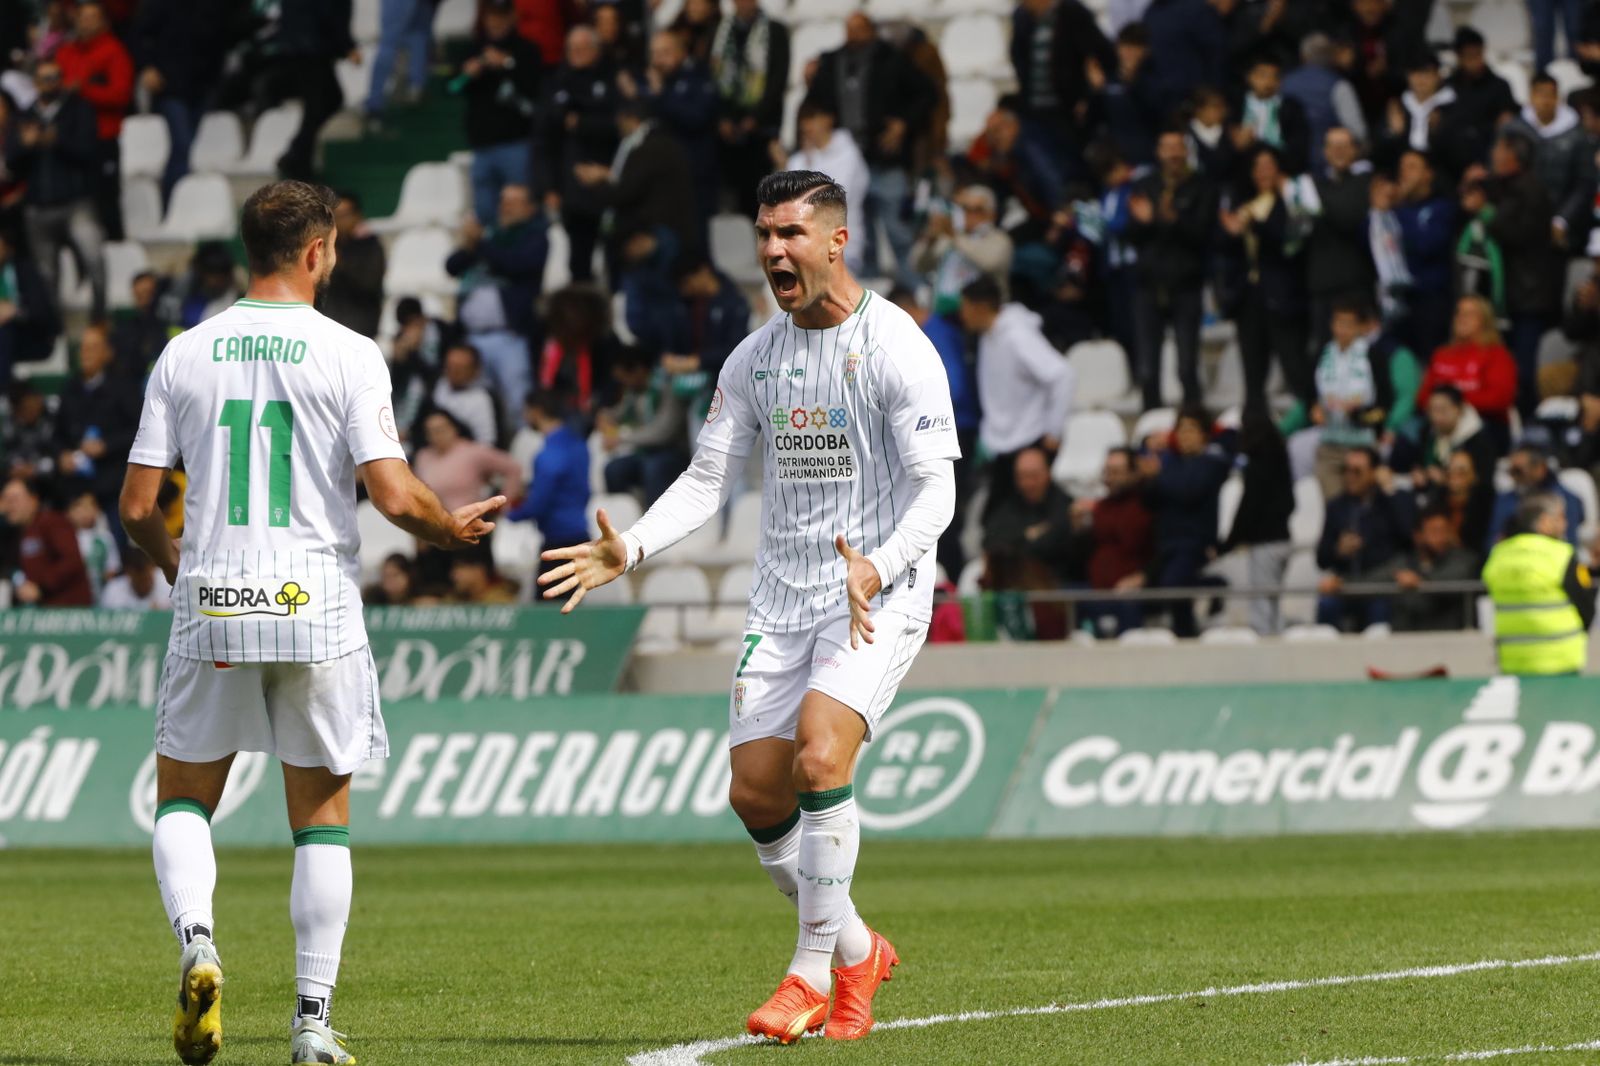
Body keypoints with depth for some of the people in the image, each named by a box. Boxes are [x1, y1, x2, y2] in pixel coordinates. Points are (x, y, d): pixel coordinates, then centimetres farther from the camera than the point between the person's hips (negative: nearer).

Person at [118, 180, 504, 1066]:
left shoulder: (185, 353, 4)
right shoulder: (348, 355, -5)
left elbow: (138, 507, 4)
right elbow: (394, 497, -10)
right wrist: (452, 529, 11)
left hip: (211, 604, 2)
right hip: (315, 606, -2)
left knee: (182, 800, 14)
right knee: (322, 816, 8)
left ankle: (197, 944, -14)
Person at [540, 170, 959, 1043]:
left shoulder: (896, 347, -11)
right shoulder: (754, 358, 8)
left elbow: (935, 487, -14)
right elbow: (708, 478, 10)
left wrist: (879, 566, -32)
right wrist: (629, 550, -6)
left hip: (882, 590, -6)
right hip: (783, 596, 6)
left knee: (820, 760, -24)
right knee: (755, 794, 1)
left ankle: (814, 972, -12)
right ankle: (855, 950, 23)